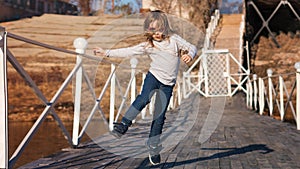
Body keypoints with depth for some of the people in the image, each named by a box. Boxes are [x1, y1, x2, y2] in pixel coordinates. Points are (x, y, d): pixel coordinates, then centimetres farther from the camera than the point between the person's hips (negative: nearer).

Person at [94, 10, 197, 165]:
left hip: (168, 83, 0)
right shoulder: (147, 46, 2)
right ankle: (124, 125, -29)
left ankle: (153, 149, 11)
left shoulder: (174, 39, 0)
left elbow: (192, 47, 0)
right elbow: (127, 51, 1)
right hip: (154, 76, 0)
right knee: (144, 98, -32)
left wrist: (189, 55, -24)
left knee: (159, 117, 0)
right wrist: (107, 52, -3)